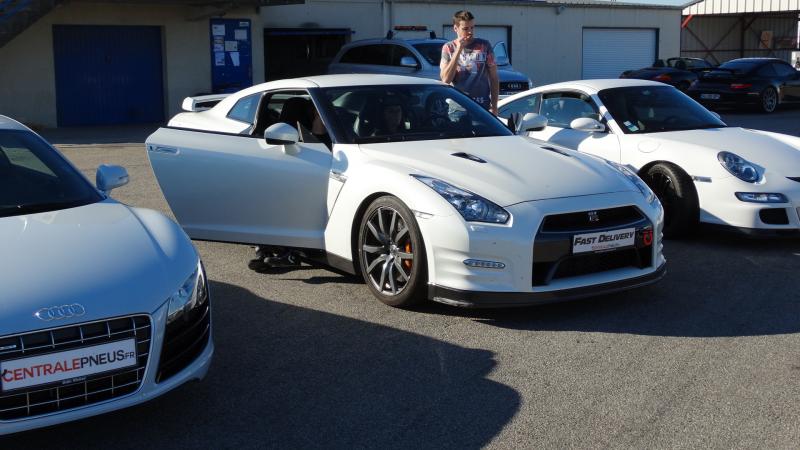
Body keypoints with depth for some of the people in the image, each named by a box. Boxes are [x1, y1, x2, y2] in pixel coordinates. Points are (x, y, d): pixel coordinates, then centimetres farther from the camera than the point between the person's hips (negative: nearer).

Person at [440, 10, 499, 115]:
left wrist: (494, 106, 0)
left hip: (482, 107, 0)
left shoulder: (484, 46, 5)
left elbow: (494, 78, 7)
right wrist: (459, 50, -11)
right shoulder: (448, 48, 6)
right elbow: (446, 79, -8)